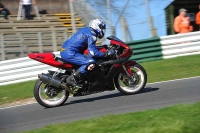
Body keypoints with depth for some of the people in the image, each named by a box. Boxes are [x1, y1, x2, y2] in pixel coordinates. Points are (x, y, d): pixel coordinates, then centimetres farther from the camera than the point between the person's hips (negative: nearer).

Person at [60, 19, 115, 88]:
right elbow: (92, 52, -17)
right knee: (91, 63, -21)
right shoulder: (92, 34, -8)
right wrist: (105, 54, -12)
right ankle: (72, 78, -20)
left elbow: (90, 47, 34)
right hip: (70, 53, -10)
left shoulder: (85, 30, 21)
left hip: (64, 51, 10)